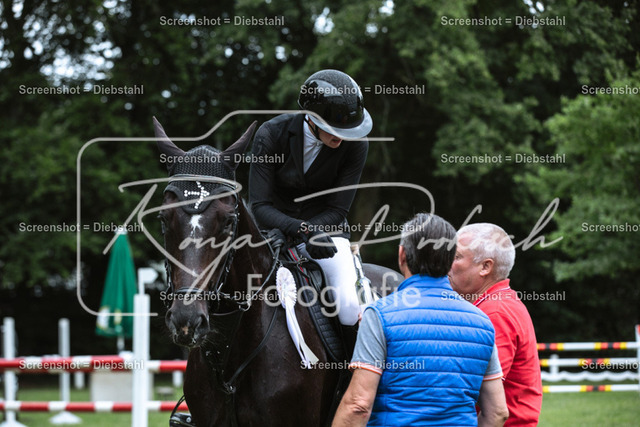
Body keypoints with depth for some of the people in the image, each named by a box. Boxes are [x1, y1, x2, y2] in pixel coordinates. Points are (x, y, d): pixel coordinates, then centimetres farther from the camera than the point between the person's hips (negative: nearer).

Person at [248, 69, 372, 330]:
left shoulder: (355, 144, -13)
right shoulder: (271, 135, -17)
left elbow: (337, 210, -11)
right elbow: (259, 207, -18)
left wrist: (295, 233, -28)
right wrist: (302, 231, -36)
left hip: (326, 227, 0)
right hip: (275, 227, 0)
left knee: (350, 304, -24)